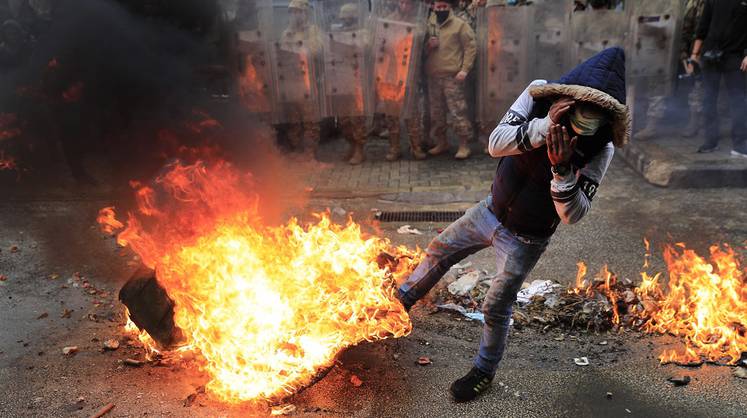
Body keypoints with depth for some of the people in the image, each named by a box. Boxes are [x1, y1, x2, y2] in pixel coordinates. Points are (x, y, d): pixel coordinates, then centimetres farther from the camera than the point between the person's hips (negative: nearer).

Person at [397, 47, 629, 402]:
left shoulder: (601, 147, -25)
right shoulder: (539, 95, -20)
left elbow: (573, 214, -26)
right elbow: (495, 143, -28)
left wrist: (562, 168, -42)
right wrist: (545, 126, -42)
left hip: (526, 238, -3)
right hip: (492, 210, 4)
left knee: (496, 308, 8)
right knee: (438, 251, 17)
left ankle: (484, 372, 35)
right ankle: (400, 302, 45)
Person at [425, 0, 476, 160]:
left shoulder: (460, 25, 0)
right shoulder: (428, 26, 14)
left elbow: (470, 47, -4)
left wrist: (464, 69, -13)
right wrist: (428, 45, -4)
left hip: (452, 76, -5)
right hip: (433, 77, 5)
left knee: (458, 111, -8)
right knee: (436, 112, 11)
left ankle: (464, 145, -1)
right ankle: (441, 143, 24)